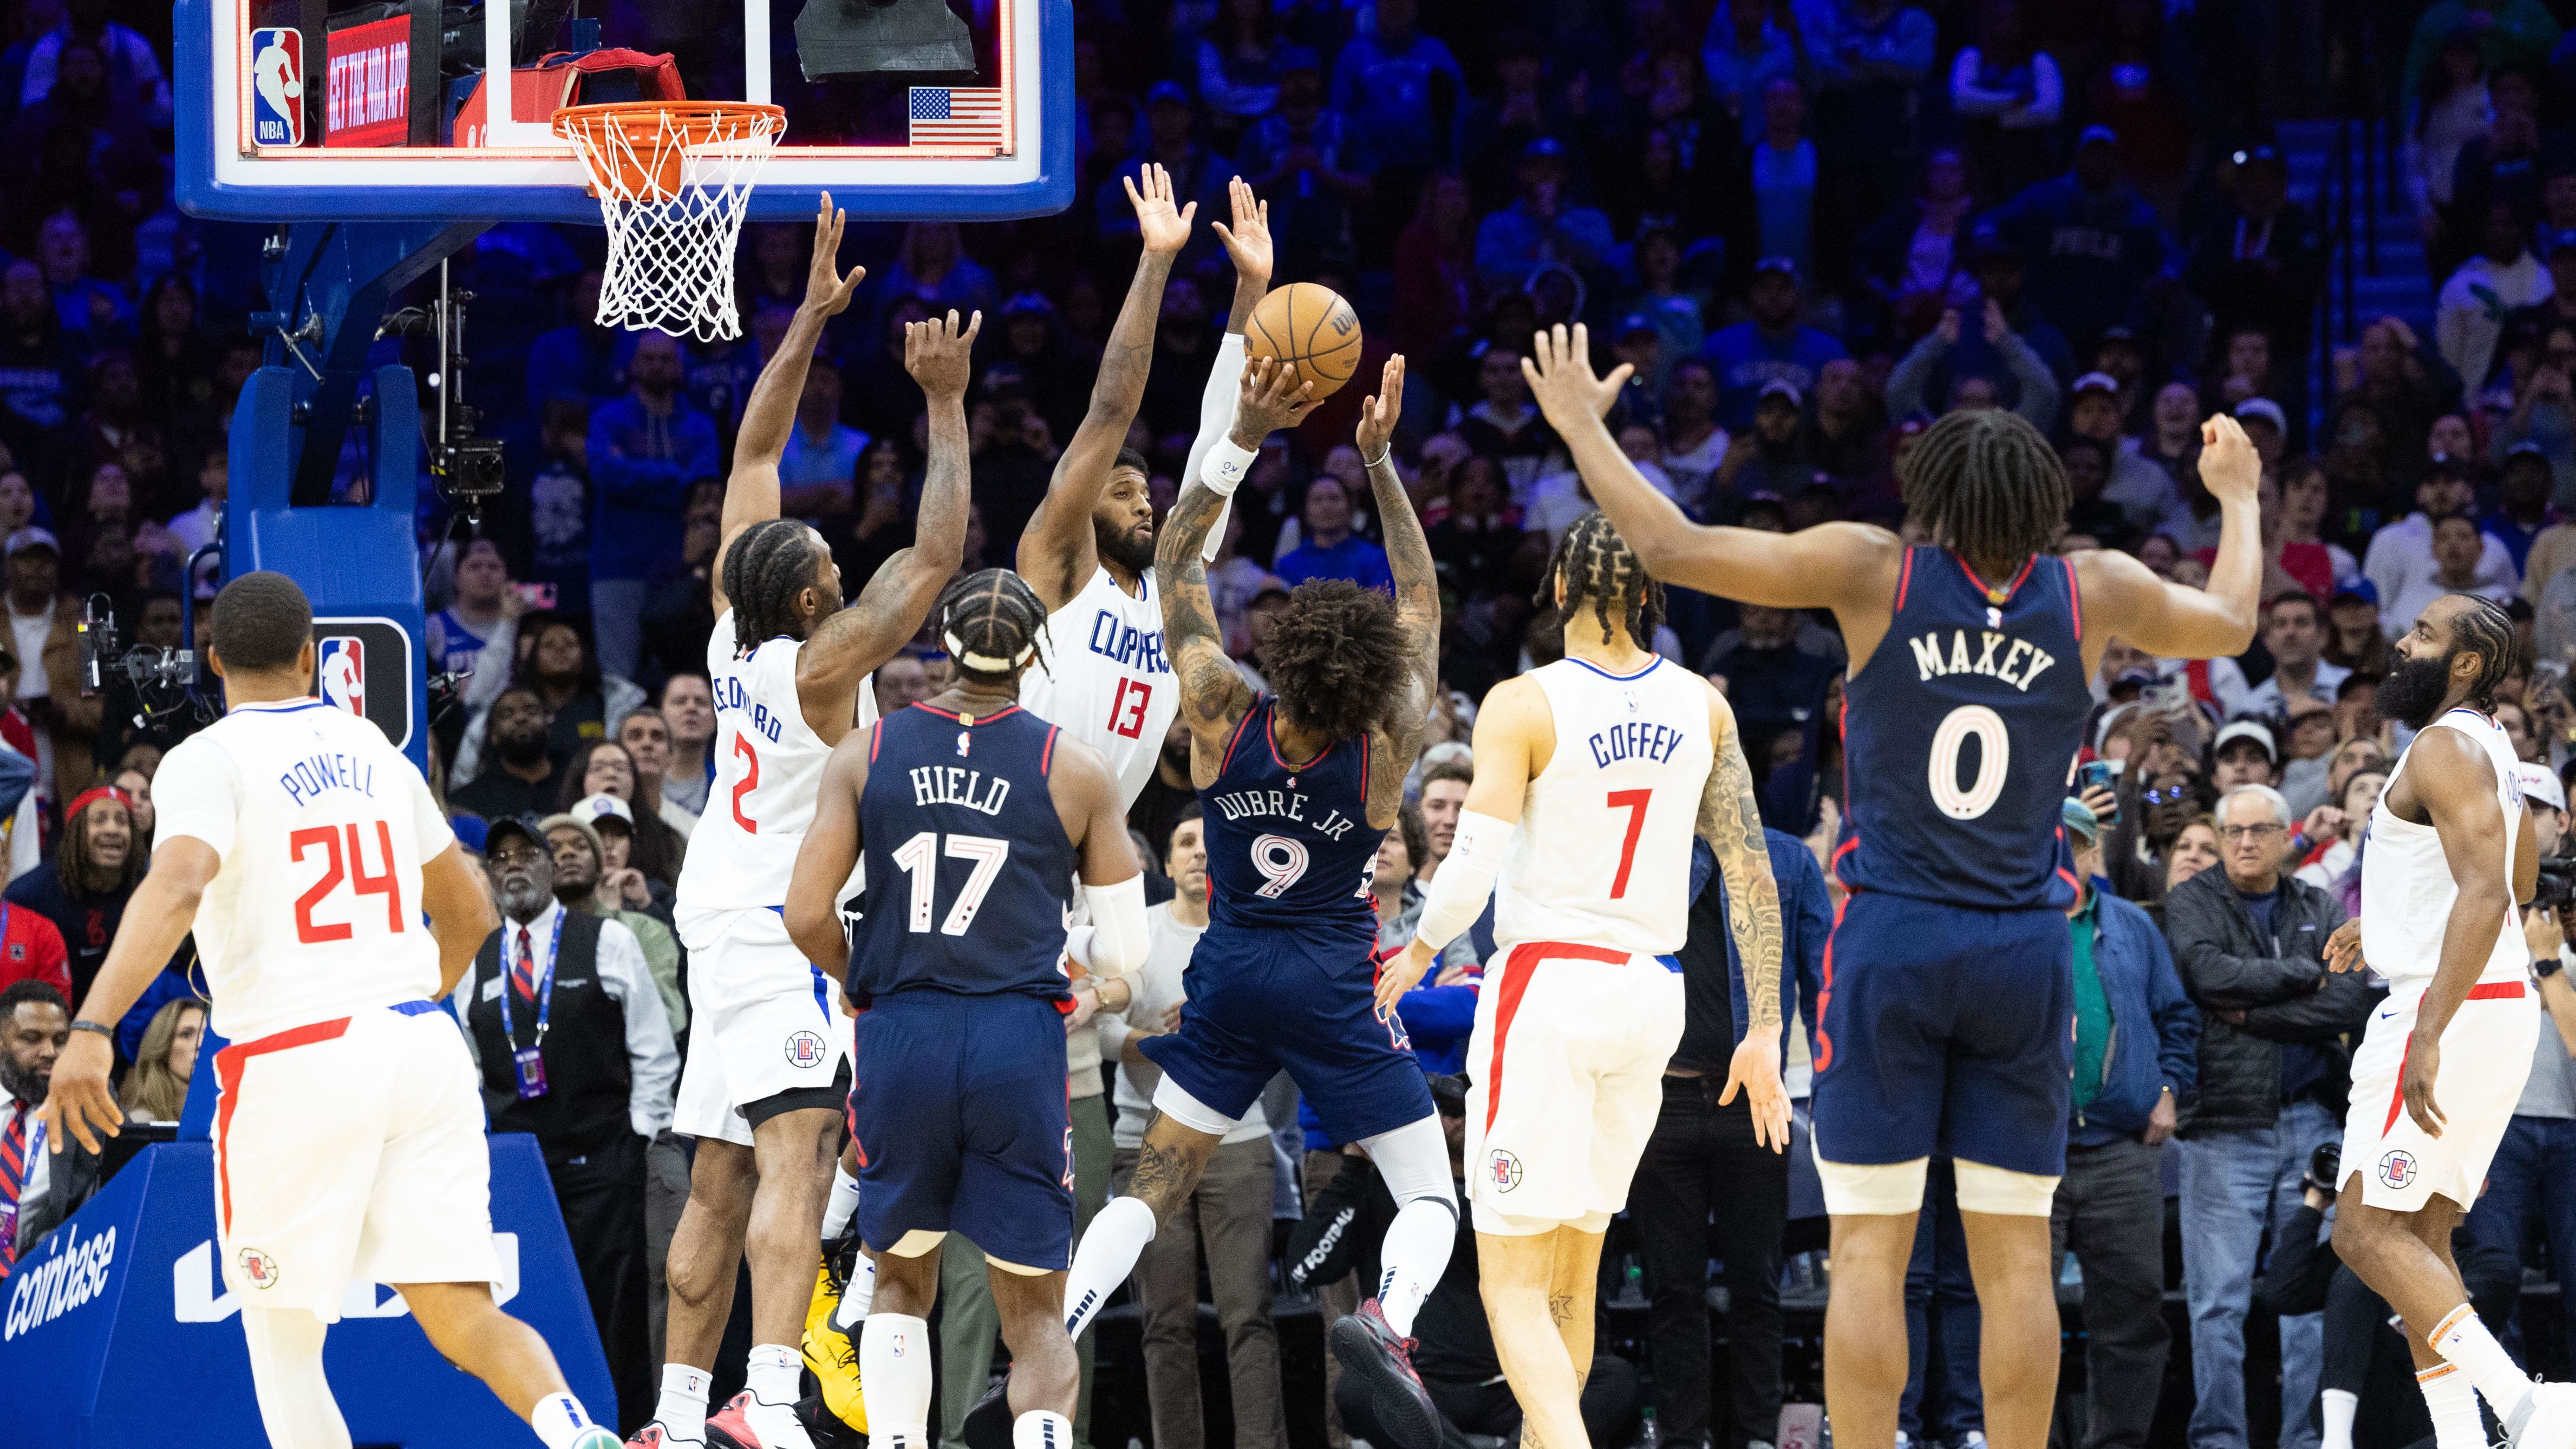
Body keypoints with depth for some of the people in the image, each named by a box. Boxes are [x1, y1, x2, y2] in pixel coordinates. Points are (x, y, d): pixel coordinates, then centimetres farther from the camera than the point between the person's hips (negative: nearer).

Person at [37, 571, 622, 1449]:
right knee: (462, 1318, -1)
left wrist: (92, 1028, -32)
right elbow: (469, 914, 26)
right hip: (423, 1048, 4)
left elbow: (177, 886, -24)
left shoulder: (210, 761, -3)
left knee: (282, 1343, 12)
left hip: (294, 1067, -4)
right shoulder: (374, 753, 15)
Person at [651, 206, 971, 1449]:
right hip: (787, 928, -9)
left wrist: (812, 314, 6)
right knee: (798, 1155, -21)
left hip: (719, 925, 9)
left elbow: (754, 450, 8)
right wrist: (945, 406, -17)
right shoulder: (825, 662, -17)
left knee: (722, 1184, 12)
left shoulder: (731, 632, 1)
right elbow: (935, 555, -19)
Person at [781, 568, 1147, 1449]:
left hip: (900, 1039, 1)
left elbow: (806, 918, -1)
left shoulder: (866, 755, 3)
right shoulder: (1077, 772, 1)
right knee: (1036, 1316, 6)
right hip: (1019, 1044, -1)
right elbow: (1124, 953, 4)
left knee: (900, 1285, 22)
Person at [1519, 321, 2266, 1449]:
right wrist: (2236, 498, 40)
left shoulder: (1876, 573, -7)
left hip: (1891, 938, -2)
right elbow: (2230, 625, 21)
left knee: (1869, 1252, -1)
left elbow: (1672, 548, -8)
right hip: (2025, 947, 2)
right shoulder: (2091, 594, 1)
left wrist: (1581, 426, 6)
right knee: (2015, 1258, 6)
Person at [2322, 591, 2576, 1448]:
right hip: (2499, 1010, 10)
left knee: (2366, 1230, -10)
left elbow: (2487, 891, -27)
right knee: (2419, 1238, 12)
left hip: (2452, 1010, -10)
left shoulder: (2446, 748, -14)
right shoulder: (2484, 744, 18)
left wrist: (2428, 1037, -33)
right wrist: (2385, 927, 37)